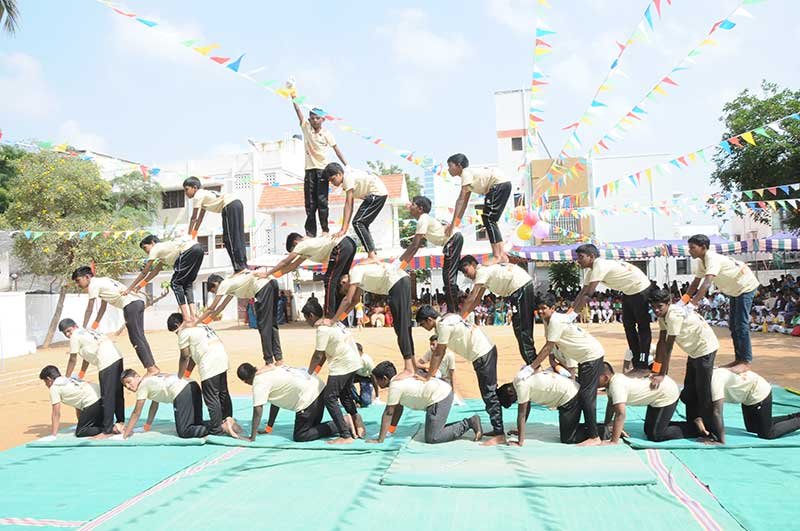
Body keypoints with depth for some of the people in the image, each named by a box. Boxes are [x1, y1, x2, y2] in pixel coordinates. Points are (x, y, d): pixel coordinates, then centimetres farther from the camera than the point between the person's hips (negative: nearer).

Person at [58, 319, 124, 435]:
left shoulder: (75, 336, 2)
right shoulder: (86, 332, 26)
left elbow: (73, 360, 7)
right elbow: (87, 356, 31)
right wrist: (81, 375, 35)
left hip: (106, 363, -9)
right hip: (117, 357, 9)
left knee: (107, 397, -3)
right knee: (117, 394, 17)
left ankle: (107, 428, 0)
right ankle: (121, 422, 26)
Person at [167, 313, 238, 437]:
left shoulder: (184, 333, -1)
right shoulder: (200, 325, 25)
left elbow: (184, 357, 3)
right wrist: (187, 374, 25)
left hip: (209, 364, -9)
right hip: (223, 356, 9)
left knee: (211, 398, 0)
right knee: (223, 393, 20)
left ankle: (217, 428, 4)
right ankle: (228, 419, 27)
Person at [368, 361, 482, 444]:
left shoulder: (395, 386, -11)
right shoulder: (399, 380, 18)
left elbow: (388, 413, -10)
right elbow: (398, 408, 23)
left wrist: (380, 440, -6)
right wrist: (391, 431, 24)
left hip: (439, 398, -11)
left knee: (432, 438, -10)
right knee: (435, 430, 19)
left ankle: (468, 424, -6)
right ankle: (469, 422, 16)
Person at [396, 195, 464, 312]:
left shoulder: (423, 219, -15)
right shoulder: (423, 220, 14)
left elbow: (415, 246, -19)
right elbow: (414, 245, 16)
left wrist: (399, 262, -16)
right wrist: (399, 261, 13)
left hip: (453, 239, -10)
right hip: (453, 240, 10)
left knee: (448, 275, -9)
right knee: (450, 275, 15)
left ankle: (452, 309, -6)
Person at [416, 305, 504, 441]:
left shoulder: (444, 325, -18)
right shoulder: (446, 319, 10)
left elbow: (438, 354, -14)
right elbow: (440, 352, 13)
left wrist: (428, 376, -7)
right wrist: (431, 372, 13)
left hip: (483, 354, -10)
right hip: (484, 352, 10)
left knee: (489, 394, -8)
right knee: (489, 393, 14)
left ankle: (499, 434, -6)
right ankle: (497, 429, 21)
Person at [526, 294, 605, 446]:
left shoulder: (556, 321, -24)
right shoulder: (548, 320, 4)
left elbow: (548, 348, -26)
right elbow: (551, 347, 6)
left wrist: (531, 367, -24)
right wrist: (552, 361, -8)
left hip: (592, 355, -10)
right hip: (584, 357, 10)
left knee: (587, 395, -12)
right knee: (582, 394, 16)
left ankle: (594, 437, -10)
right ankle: (589, 427, 26)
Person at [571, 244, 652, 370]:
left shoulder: (600, 266, -29)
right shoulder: (593, 270, 1)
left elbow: (588, 294, -32)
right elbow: (582, 293, 0)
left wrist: (573, 314, -29)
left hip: (641, 290, -10)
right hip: (628, 292, 10)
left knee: (643, 327, -3)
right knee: (628, 326, 11)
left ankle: (643, 365, 0)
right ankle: (636, 362, 18)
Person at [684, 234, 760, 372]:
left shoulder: (712, 258, -33)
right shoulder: (701, 261, -5)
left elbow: (707, 283, -44)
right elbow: (696, 282, -4)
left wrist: (692, 304, -50)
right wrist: (682, 301, -14)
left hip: (746, 287, -10)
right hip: (735, 289, 10)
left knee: (741, 324, -13)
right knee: (733, 324, 10)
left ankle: (746, 361, -9)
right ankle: (738, 359, 17)